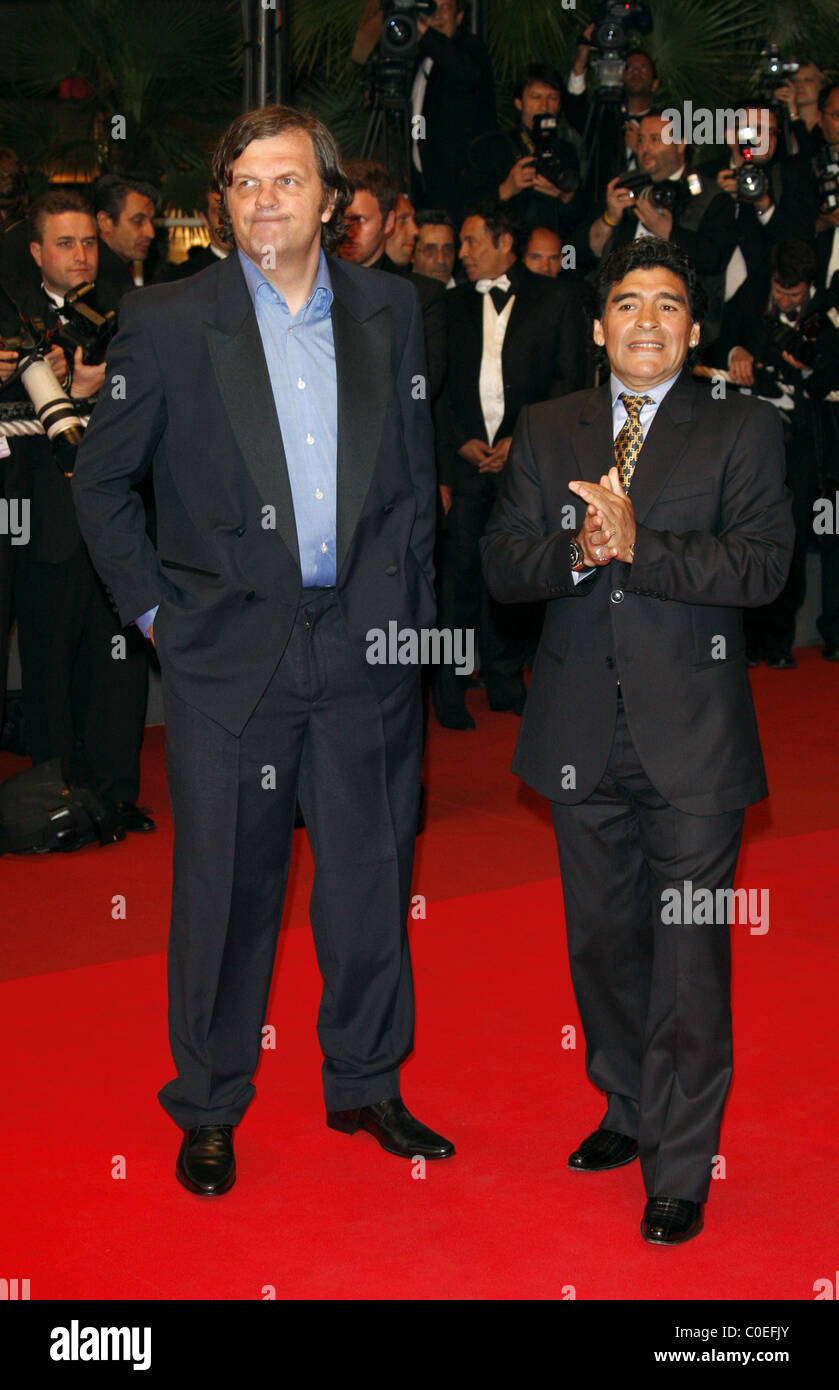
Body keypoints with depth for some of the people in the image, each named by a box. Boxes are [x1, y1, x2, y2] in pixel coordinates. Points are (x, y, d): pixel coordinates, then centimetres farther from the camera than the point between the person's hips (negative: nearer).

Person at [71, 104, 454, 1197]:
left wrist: (410, 604, 8)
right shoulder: (167, 323, -3)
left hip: (364, 646, 3)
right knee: (225, 887, 5)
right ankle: (208, 1108, 23)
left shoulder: (389, 309, 6)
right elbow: (101, 480, 5)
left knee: (372, 876, 11)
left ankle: (367, 1086, 30)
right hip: (231, 651, -2)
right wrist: (152, 605, 0)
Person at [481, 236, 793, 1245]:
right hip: (581, 734, 4)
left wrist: (637, 545, -21)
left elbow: (763, 565, -12)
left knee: (689, 956, -2)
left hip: (692, 740, -3)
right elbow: (501, 566, 3)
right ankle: (630, 1111, 34)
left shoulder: (743, 431, 1)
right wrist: (578, 550, -17)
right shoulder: (544, 433, 10)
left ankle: (680, 1171, 9)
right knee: (602, 941, 15)